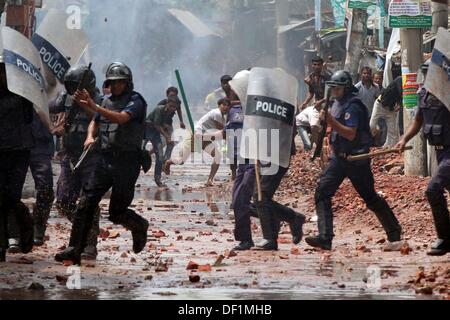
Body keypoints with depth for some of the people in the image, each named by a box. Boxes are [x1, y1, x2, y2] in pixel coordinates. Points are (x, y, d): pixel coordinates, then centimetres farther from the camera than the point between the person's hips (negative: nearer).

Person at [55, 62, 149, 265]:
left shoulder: (136, 101, -7)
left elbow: (121, 118, -26)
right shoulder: (107, 102, 14)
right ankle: (75, 249, -8)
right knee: (86, 204, -7)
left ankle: (139, 227, 32)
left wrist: (93, 106, -36)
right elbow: (95, 123, 26)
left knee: (116, 212, 0)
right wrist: (90, 136, 2)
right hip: (106, 159, 6)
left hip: (126, 162, -6)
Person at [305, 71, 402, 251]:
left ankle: (394, 232, 23)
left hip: (356, 158, -8)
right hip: (339, 157, 8)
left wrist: (331, 121, -33)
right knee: (322, 192, -8)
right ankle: (324, 238, -15)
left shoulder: (353, 106, -16)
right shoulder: (338, 103, 12)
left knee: (370, 197, 4)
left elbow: (350, 134, -27)